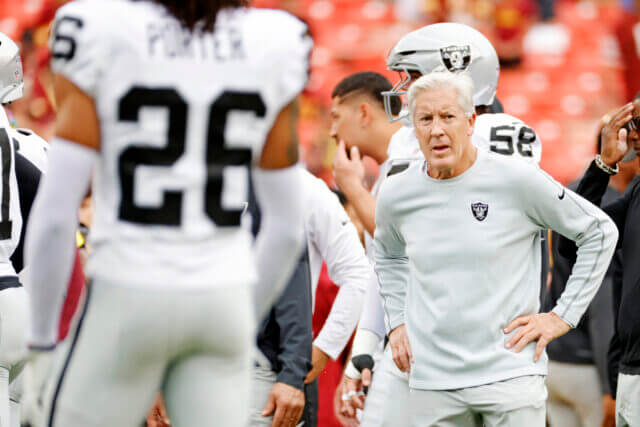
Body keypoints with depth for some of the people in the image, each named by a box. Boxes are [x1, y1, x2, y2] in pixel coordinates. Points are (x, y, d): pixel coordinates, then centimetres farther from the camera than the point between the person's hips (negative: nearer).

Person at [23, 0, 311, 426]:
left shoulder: (101, 35, -9)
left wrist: (41, 346, -2)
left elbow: (57, 211, -11)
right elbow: (287, 226, 8)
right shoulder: (273, 44, 2)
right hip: (223, 306, 3)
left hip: (127, 304, -3)